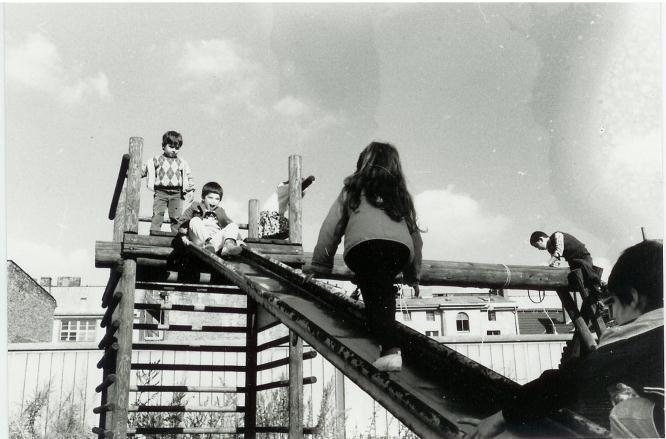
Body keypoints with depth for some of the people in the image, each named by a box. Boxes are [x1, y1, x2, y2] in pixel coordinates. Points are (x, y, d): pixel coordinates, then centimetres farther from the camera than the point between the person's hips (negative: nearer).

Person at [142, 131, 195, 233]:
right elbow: (144, 169, 11)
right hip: (160, 192, -1)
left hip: (176, 194, 1)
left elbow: (188, 176, 14)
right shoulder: (157, 159, 6)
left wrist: (191, 190, 6)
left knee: (176, 216, 1)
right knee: (157, 215, -5)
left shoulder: (182, 162, 10)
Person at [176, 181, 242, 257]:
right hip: (199, 241, -2)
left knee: (233, 225, -14)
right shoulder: (195, 207, 15)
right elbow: (182, 221, 8)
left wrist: (238, 239, 6)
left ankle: (228, 245, -46)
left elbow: (229, 223, 22)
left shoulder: (220, 212, 25)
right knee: (195, 220, -26)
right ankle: (209, 244, -49)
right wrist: (184, 236, -8)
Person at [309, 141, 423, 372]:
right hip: (400, 248, 3)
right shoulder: (401, 194, 34)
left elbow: (331, 227, 23)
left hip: (363, 244, -2)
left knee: (374, 295, -6)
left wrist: (319, 266, 27)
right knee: (384, 290, 16)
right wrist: (413, 275, 43)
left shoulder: (353, 189, 28)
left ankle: (390, 349, -25)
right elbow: (414, 234, 35)